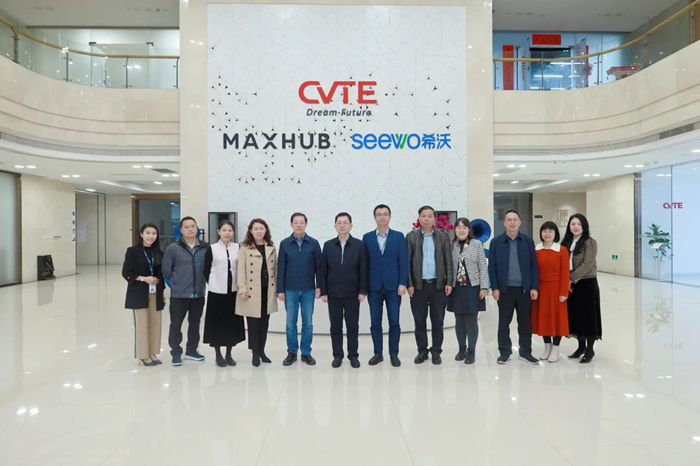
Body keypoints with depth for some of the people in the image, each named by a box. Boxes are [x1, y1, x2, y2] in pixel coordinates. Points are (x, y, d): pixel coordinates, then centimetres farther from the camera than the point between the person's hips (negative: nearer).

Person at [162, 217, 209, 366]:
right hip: (178, 295, -2)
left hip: (198, 294, 3)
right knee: (176, 324, 4)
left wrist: (202, 282, 5)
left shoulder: (206, 248, -1)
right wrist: (176, 282, 5)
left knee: (194, 323, 14)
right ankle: (176, 352, 19)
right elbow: (166, 270, -1)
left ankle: (191, 350, 29)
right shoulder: (173, 248, -7)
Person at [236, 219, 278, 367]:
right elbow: (241, 270, -6)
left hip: (268, 290, 4)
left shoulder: (271, 247, 9)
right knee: (253, 323, 2)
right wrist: (242, 289, -12)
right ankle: (255, 353, 13)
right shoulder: (245, 248, -3)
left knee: (264, 322, 10)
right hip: (252, 291, -4)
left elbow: (275, 268, 11)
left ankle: (262, 350, 21)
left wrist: (276, 287, 7)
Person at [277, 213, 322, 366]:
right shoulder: (284, 243, 1)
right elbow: (281, 268, 2)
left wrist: (319, 287, -4)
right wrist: (280, 289, -1)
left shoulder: (313, 243, 0)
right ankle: (292, 352, 19)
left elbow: (318, 266, 2)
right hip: (290, 289, 0)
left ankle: (306, 353, 18)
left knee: (308, 323, 6)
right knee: (291, 323, 6)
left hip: (308, 290, 0)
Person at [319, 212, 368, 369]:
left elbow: (363, 270, -2)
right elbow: (322, 270, 3)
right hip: (333, 293, 1)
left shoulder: (359, 245, -1)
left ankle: (353, 355, 18)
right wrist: (323, 291, -2)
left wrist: (362, 291, -7)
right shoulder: (328, 245, 4)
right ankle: (337, 355, 19)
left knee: (352, 326, 7)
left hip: (352, 293, -1)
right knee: (335, 326, 7)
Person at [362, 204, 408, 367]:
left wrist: (402, 283, -9)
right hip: (374, 286, 1)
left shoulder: (399, 236, 3)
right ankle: (378, 353, 19)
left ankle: (394, 354, 16)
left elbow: (403, 262, -1)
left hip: (393, 286, -1)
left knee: (394, 322, 3)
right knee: (375, 322, 6)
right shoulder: (367, 237, 5)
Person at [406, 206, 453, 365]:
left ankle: (436, 351, 18)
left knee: (438, 321, 6)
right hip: (418, 285, 0)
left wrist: (449, 282, -3)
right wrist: (409, 284, -6)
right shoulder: (411, 237, 3)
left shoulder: (443, 236, 5)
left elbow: (448, 261, 4)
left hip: (438, 285, 0)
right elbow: (407, 262, 0)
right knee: (419, 321, 6)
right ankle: (422, 351, 19)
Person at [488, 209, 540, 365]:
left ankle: (525, 352, 22)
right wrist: (494, 288, -7)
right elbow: (492, 267, -1)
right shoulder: (496, 242, 1)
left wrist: (534, 287, -3)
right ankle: (504, 352, 18)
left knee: (525, 321, 9)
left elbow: (533, 265, 3)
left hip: (524, 288, 1)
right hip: (505, 288, -1)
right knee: (504, 322, 6)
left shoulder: (528, 241, 4)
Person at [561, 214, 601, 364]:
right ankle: (581, 346, 25)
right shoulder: (566, 243, 9)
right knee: (575, 315, 11)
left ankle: (590, 349, 14)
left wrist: (571, 279, -16)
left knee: (588, 315, 2)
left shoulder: (590, 242, -8)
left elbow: (587, 264, -16)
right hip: (571, 285, 5)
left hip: (587, 284, -5)